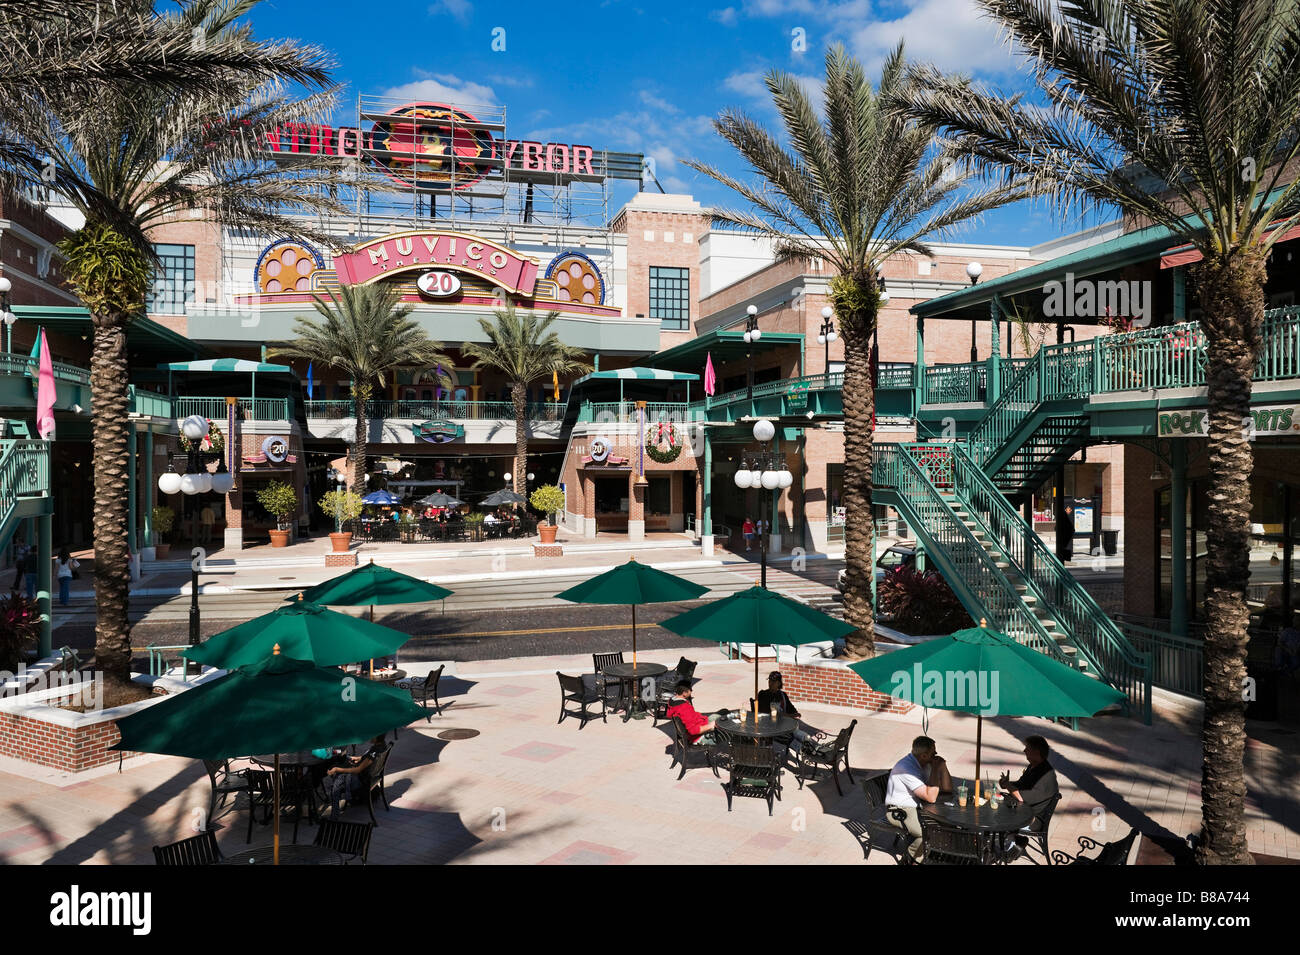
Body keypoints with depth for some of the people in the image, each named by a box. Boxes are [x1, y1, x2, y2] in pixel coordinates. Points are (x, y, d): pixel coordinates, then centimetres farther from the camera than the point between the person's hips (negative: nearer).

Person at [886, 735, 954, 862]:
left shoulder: (925, 764, 2)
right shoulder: (906, 767, -27)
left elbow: (948, 789, 5)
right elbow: (931, 798, -29)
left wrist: (942, 765, -8)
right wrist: (935, 769, -24)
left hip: (917, 807, 9)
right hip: (899, 812, -9)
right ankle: (914, 855, 2)